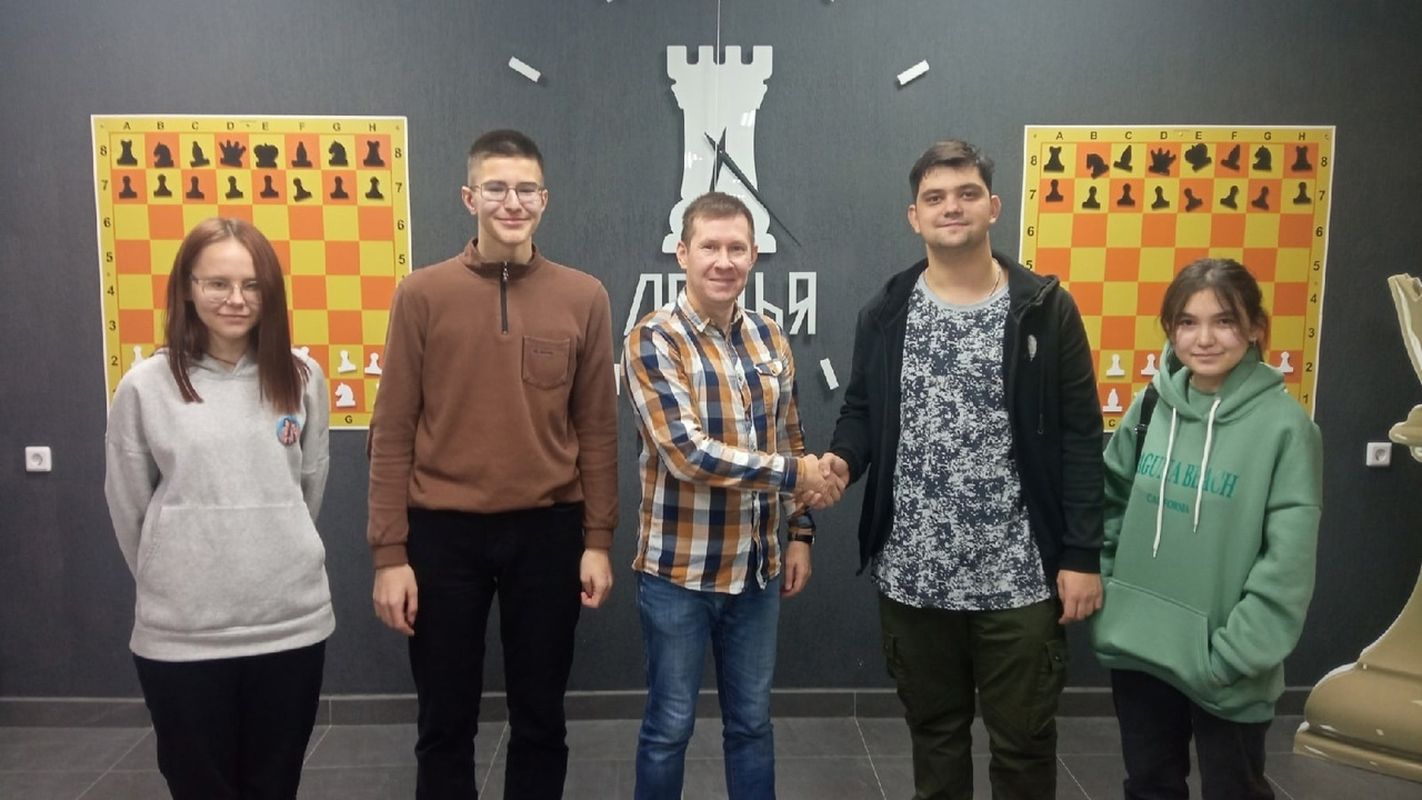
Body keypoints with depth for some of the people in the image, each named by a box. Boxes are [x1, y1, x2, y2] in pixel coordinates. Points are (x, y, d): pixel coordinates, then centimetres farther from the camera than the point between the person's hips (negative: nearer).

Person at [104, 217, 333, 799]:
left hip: (292, 622, 2)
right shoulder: (144, 386, -5)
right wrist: (171, 584, 11)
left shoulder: (302, 379, 1)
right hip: (179, 634, -1)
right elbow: (128, 511, 4)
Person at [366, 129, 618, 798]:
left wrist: (598, 540, 1)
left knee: (540, 718, 14)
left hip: (548, 531, 1)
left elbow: (597, 428, 4)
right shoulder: (421, 295, -2)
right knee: (446, 723, 12)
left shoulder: (584, 297, 1)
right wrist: (389, 551, -6)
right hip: (444, 532, -1)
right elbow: (393, 431, -2)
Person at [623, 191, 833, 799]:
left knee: (752, 721, 17)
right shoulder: (653, 341, -14)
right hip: (679, 570, -5)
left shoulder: (769, 338, 4)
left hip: (757, 567, 5)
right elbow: (687, 453, -24)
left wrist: (799, 533, 9)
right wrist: (793, 473, -17)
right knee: (670, 725, 10)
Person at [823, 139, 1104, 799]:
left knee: (1023, 740, 11)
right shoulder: (885, 314, 3)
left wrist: (1081, 555, -8)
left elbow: (1079, 439, -4)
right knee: (932, 730, 18)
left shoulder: (1046, 310, -4)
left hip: (1018, 578, -2)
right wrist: (842, 458, -13)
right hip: (912, 576, 2)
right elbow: (861, 412, 10)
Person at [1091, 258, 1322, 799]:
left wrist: (1232, 657, -17)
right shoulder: (1152, 406, -1)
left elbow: (1287, 566, -16)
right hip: (1138, 650, 4)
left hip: (1223, 668, -4)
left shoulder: (1285, 425, -14)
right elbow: (1110, 501, 9)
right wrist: (1102, 598, 3)